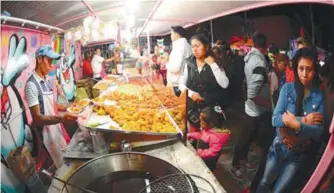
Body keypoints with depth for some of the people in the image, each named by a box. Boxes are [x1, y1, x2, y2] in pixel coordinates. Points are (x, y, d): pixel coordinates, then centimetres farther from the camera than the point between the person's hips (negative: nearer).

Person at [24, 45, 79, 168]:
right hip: (46, 134, -8)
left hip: (56, 129, 8)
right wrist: (61, 118, -36)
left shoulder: (46, 81, 8)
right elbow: (37, 118, -23)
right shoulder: (31, 85, -19)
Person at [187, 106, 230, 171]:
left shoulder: (216, 137, -37)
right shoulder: (206, 128, -7)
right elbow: (201, 135, 13)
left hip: (208, 163, -9)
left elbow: (213, 152, -34)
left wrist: (201, 153, -34)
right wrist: (190, 135, 6)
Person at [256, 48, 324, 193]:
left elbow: (318, 132, -19)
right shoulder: (287, 88, -11)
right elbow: (275, 119, -19)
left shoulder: (320, 96, -13)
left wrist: (295, 123, -31)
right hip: (279, 147, 1)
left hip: (300, 154, -1)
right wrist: (304, 120, -25)